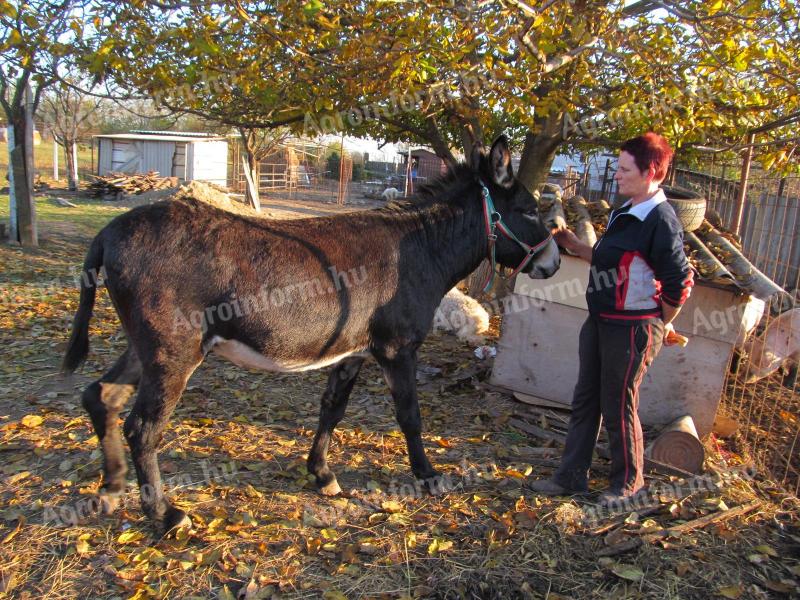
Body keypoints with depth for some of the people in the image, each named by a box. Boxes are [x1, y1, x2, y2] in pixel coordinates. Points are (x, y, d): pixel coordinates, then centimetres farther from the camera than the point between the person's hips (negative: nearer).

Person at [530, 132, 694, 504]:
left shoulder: (660, 221, -19)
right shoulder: (624, 212, 10)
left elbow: (680, 283, -19)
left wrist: (662, 325, -6)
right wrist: (572, 244, 7)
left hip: (631, 330, -9)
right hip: (599, 321, 9)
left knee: (618, 407, 5)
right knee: (585, 400, 15)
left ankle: (628, 481, 27)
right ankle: (572, 475, 28)